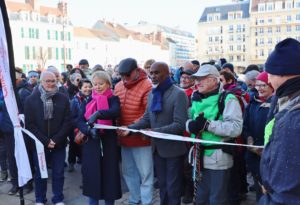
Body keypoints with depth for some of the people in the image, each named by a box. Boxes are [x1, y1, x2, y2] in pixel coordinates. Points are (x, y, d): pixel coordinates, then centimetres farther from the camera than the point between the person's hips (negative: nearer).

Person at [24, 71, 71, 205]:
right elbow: (29, 124, -5)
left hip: (59, 143, 1)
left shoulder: (63, 99, 1)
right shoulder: (31, 100, -2)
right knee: (40, 173, 12)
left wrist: (56, 140, -12)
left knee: (58, 173, 9)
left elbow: (67, 122, -2)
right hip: (39, 143, 0)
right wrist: (45, 141, -12)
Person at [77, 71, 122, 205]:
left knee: (109, 175, 5)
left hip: (109, 144, -2)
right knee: (92, 176, 7)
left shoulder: (113, 99, 0)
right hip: (91, 144, 2)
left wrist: (98, 113, -38)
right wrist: (89, 130, -22)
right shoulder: (88, 101, 9)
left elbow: (115, 112, -22)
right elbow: (80, 121, -2)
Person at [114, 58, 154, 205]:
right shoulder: (118, 86, 7)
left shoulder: (147, 87, -16)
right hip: (124, 137, 7)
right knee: (128, 172, 18)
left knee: (145, 174, 2)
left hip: (140, 138, -7)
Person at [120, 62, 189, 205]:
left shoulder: (178, 94, -16)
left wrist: (156, 131, -30)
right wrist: (130, 128, -9)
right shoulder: (152, 94, 7)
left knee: (172, 187, 7)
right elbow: (146, 119, 7)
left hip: (173, 148, -6)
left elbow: (180, 124, -22)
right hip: (157, 147, 7)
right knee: (162, 184, 20)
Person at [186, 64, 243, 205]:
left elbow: (236, 128, -23)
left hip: (218, 158, -6)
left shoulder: (227, 99, -13)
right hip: (200, 157, 7)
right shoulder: (196, 99, 10)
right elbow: (188, 120, 9)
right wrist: (191, 125, -14)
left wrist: (208, 124, -27)